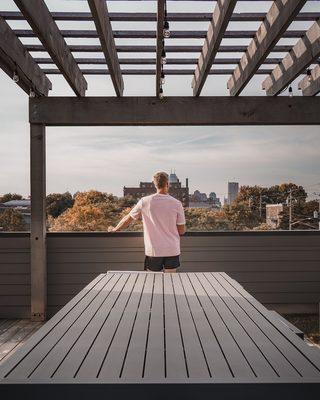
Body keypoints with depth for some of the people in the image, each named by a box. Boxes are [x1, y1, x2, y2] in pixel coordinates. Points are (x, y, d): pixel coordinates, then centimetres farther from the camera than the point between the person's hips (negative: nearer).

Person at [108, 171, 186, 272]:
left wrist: (114, 229, 23)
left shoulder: (145, 201, -6)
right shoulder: (176, 203, -5)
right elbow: (182, 231, -2)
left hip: (153, 251, 0)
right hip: (172, 251, 1)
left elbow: (128, 219, 6)